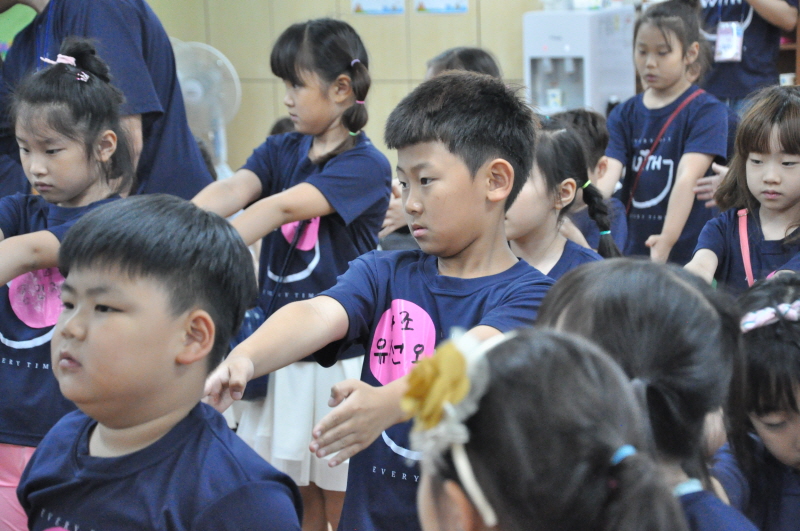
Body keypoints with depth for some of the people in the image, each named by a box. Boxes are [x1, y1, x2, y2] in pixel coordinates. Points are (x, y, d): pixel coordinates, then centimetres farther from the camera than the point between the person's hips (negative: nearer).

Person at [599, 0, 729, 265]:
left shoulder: (706, 111, -7)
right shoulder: (624, 114, 8)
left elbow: (687, 178, -20)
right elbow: (608, 174, -6)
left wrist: (666, 243, -33)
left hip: (687, 254, -4)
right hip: (633, 251, 4)